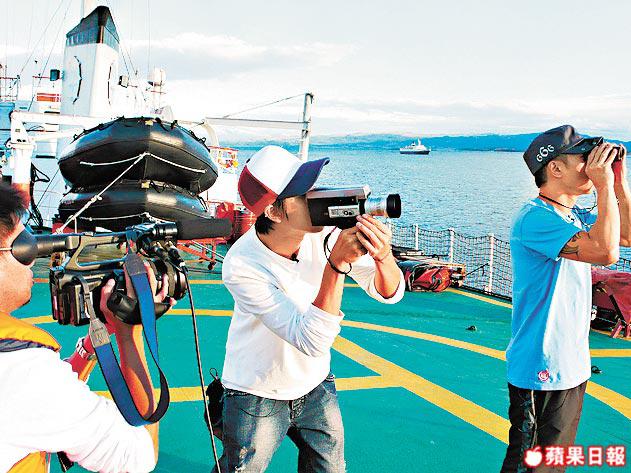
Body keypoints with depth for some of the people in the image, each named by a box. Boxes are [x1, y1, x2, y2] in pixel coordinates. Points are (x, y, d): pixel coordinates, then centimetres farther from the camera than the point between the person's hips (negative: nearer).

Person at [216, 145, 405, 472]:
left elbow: (389, 293, -12)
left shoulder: (324, 230, -19)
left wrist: (384, 257, -34)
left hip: (316, 387, 4)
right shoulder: (242, 265, -30)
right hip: (258, 396, -4)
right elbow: (312, 341, -34)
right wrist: (337, 263, -40)